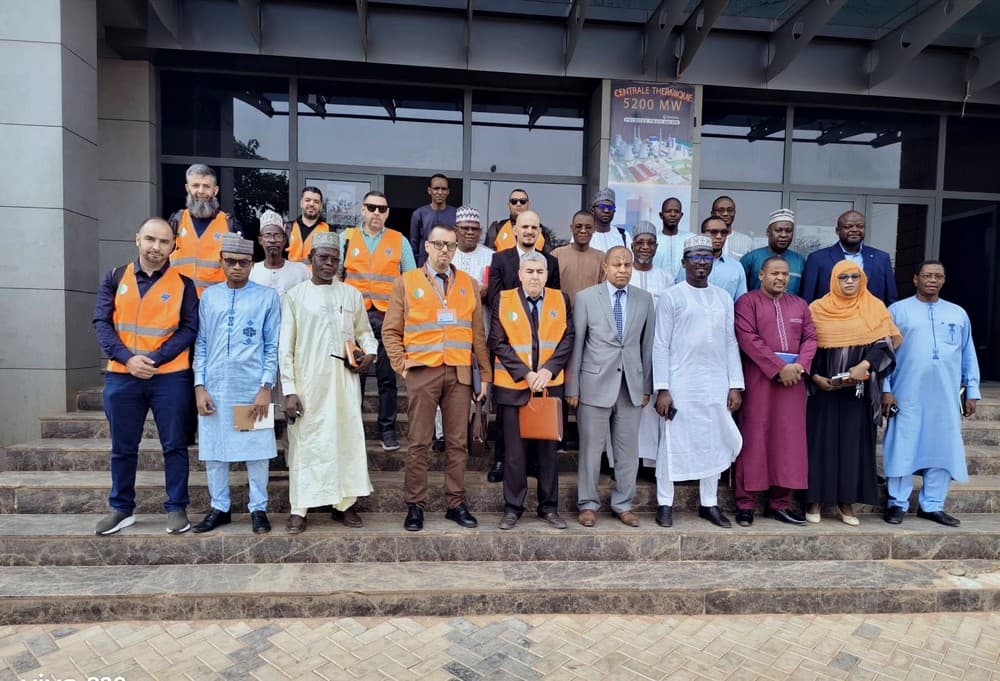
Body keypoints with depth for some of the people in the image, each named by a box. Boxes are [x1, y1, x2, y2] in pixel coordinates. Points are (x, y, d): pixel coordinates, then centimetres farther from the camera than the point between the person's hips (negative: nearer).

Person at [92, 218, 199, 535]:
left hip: (170, 377, -2)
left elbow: (189, 328, -5)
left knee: (174, 446, 4)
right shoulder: (115, 278, 6)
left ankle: (176, 508, 16)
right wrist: (127, 358, -14)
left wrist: (154, 359, -15)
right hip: (122, 376, 2)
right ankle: (122, 508, 27)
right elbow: (102, 322, 1)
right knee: (123, 447, 12)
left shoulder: (183, 283, 1)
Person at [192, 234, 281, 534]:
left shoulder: (267, 296, 1)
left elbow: (273, 346, -1)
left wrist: (266, 387, -7)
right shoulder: (209, 296, 9)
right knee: (213, 451, 10)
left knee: (256, 451, 4)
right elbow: (201, 344, 9)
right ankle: (219, 508, 26)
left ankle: (258, 508, 19)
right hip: (214, 389, 3)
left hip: (252, 389, -3)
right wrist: (199, 386, 1)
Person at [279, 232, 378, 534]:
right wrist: (289, 390, -6)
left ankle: (344, 504, 16)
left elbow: (364, 330, 21)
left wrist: (370, 351, -2)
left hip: (344, 381, 2)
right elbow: (285, 347, 0)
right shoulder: (296, 295, 3)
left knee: (347, 438, 3)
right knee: (305, 441, 2)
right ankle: (299, 509, 13)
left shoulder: (351, 294, 10)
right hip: (308, 382, -2)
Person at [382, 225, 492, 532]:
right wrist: (402, 364, -8)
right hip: (422, 372, -2)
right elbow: (390, 331, 4)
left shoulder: (469, 284, 12)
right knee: (419, 443, 4)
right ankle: (415, 505, 15)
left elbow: (478, 334, 9)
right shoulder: (406, 283, 6)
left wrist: (485, 374, 6)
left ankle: (456, 503, 18)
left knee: (457, 442, 7)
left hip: (460, 373, 2)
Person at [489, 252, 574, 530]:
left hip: (550, 385, 2)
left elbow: (567, 339, 1)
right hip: (513, 385, -1)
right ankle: (512, 508, 17)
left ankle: (549, 507, 21)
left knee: (548, 449, 9)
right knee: (515, 450, 4)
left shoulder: (561, 300, 6)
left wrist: (548, 369, -13)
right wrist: (525, 373, -13)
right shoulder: (504, 300, 0)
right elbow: (498, 343, -5)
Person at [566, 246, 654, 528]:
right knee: (591, 448, 6)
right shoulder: (586, 297, -1)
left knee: (628, 449, 10)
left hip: (631, 385, 3)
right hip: (595, 383, -2)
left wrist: (646, 386, 8)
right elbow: (576, 344, -1)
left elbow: (647, 344, 9)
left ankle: (623, 504, 26)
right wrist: (572, 387, -3)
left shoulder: (645, 299, 6)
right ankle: (588, 504, 21)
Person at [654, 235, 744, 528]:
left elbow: (731, 343, 11)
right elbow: (660, 345, -5)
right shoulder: (671, 296, -2)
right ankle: (665, 504, 15)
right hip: (680, 385, -4)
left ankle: (709, 504, 24)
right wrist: (662, 389, -11)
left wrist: (735, 385, 4)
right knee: (673, 444, 2)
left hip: (717, 386, 4)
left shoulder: (723, 298, 11)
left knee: (714, 444, 10)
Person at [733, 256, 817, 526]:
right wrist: (780, 367, -15)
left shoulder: (799, 305, 18)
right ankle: (746, 503, 6)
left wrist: (799, 365, -8)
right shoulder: (747, 302, 1)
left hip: (794, 379, 5)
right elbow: (749, 339, -10)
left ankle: (780, 502, 15)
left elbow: (810, 337, 10)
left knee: (789, 438, 5)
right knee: (755, 438, -2)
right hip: (758, 378, -5)